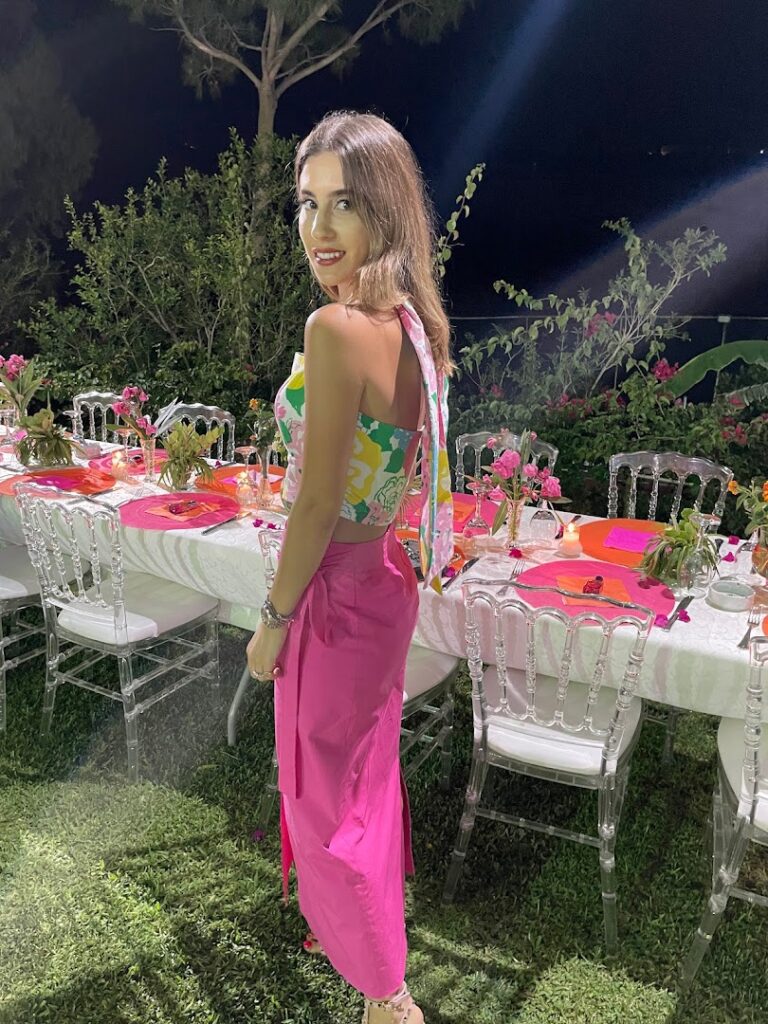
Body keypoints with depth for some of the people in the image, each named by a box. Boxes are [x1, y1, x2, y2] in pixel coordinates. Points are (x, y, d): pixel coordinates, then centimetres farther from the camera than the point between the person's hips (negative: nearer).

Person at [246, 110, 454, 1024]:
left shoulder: (337, 329, -26)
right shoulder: (415, 322, 0)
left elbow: (317, 503, -22)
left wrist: (273, 620, -12)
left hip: (336, 588, -8)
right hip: (382, 573, 9)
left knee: (329, 789, 13)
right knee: (366, 766, 27)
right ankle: (362, 924, 54)